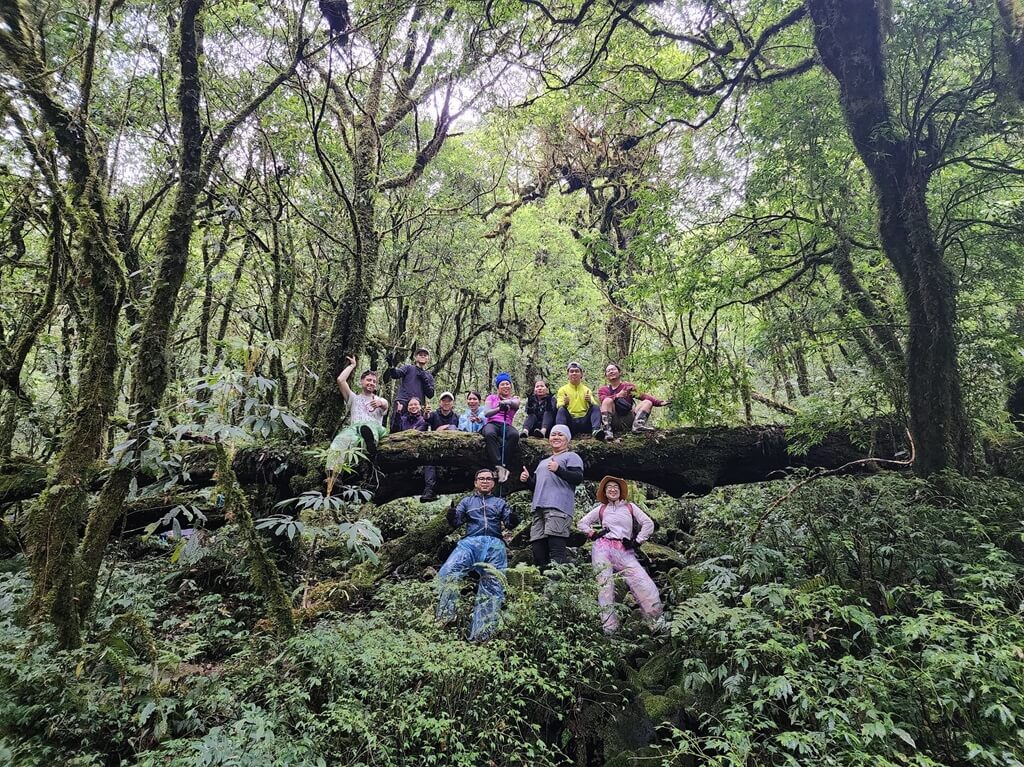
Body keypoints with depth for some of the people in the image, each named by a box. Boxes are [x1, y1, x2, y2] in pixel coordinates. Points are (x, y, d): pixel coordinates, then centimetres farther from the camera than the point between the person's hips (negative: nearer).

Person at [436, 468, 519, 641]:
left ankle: (480, 635, -23)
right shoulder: (467, 501, 30)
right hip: (470, 542, 0)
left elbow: (509, 523, 16)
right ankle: (445, 618, -23)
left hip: (495, 545, 1)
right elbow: (456, 521, 16)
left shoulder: (500, 502, 30)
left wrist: (513, 520, -9)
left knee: (493, 587, -18)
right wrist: (451, 516, -9)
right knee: (447, 573, -29)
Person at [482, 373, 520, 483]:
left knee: (514, 434, -36)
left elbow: (515, 404, -4)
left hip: (506, 425, 1)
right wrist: (499, 409, -17)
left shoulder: (515, 398, 22)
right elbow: (486, 413, 1)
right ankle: (499, 466, -45)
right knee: (490, 434, -38)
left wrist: (507, 402, -22)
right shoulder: (491, 397, 20)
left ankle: (503, 465, -37)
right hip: (491, 423, -1)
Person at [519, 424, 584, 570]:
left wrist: (558, 469, -19)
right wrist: (527, 479, 15)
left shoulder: (571, 457, 10)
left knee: (556, 547, -18)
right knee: (537, 547, 0)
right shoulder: (543, 462, 33)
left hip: (558, 507, -7)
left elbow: (578, 478, -6)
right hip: (539, 507, 7)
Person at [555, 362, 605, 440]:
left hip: (585, 421, 1)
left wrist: (590, 402, -19)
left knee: (595, 407, -21)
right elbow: (559, 407, 1)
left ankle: (596, 430, -43)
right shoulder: (563, 390, 14)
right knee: (561, 410, -27)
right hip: (570, 421, -1)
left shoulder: (587, 390, 18)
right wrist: (564, 404, -23)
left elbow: (595, 406, 5)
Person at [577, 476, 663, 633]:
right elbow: (581, 523, 24)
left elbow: (648, 524, 10)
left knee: (646, 587, -17)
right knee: (605, 585, -14)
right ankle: (609, 629, -14)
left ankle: (654, 624, -7)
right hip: (603, 548, 0)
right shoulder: (601, 509, 19)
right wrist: (594, 534, 9)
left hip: (625, 551, 0)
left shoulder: (630, 507, 18)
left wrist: (637, 541, 1)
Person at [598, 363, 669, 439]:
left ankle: (638, 424, -37)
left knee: (648, 402, -7)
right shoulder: (603, 390, 13)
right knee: (608, 401, -21)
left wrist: (659, 402, -14)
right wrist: (617, 396, -25)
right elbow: (604, 401, -9)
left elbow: (642, 396, 1)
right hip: (613, 422, -2)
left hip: (627, 421, 2)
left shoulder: (628, 386, 15)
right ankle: (607, 430, -38)